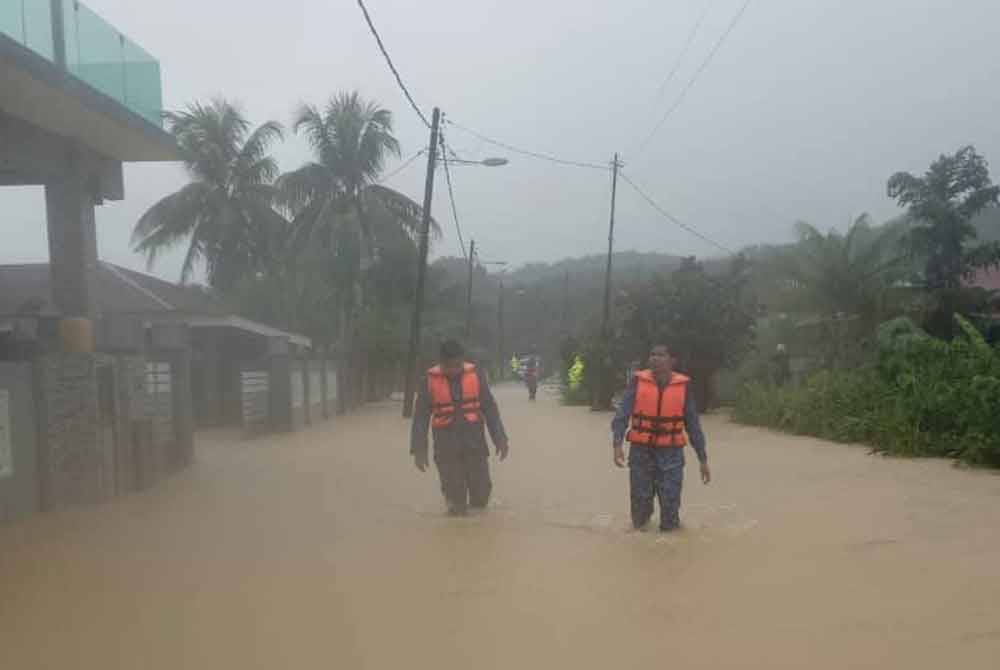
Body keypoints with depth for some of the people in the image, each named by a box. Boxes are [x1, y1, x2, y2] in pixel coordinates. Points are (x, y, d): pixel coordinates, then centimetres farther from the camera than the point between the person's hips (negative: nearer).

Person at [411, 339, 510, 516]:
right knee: (455, 495, -1)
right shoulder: (430, 380, -5)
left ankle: (478, 501, 33)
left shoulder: (475, 375, -2)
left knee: (481, 493, 1)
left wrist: (500, 438, -4)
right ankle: (457, 505, 30)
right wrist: (419, 449, -8)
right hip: (446, 444, -1)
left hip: (474, 441, 1)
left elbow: (490, 408, 2)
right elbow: (420, 416, -2)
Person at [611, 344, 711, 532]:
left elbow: (693, 425, 4)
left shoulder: (683, 386, -2)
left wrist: (703, 460, 3)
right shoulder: (638, 382, -4)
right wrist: (617, 445, -28)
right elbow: (622, 415, -12)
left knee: (670, 507, -2)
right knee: (640, 509, 7)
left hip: (670, 454, 0)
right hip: (641, 453, 0)